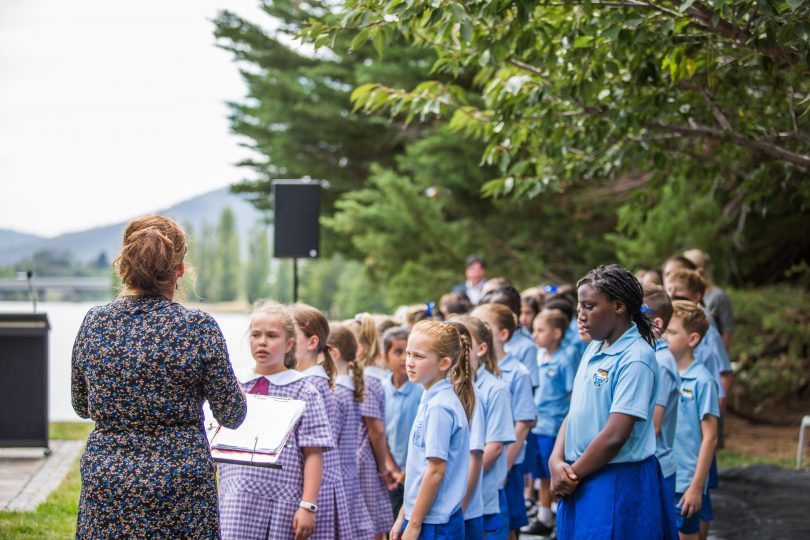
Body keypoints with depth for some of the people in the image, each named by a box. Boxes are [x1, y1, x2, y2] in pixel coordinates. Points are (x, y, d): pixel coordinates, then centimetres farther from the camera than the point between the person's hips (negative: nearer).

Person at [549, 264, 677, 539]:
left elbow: (615, 435, -20)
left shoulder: (635, 359, -16)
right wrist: (556, 462, -5)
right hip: (581, 481, 8)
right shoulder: (593, 350, 10)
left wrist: (572, 474, -11)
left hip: (619, 483, -8)